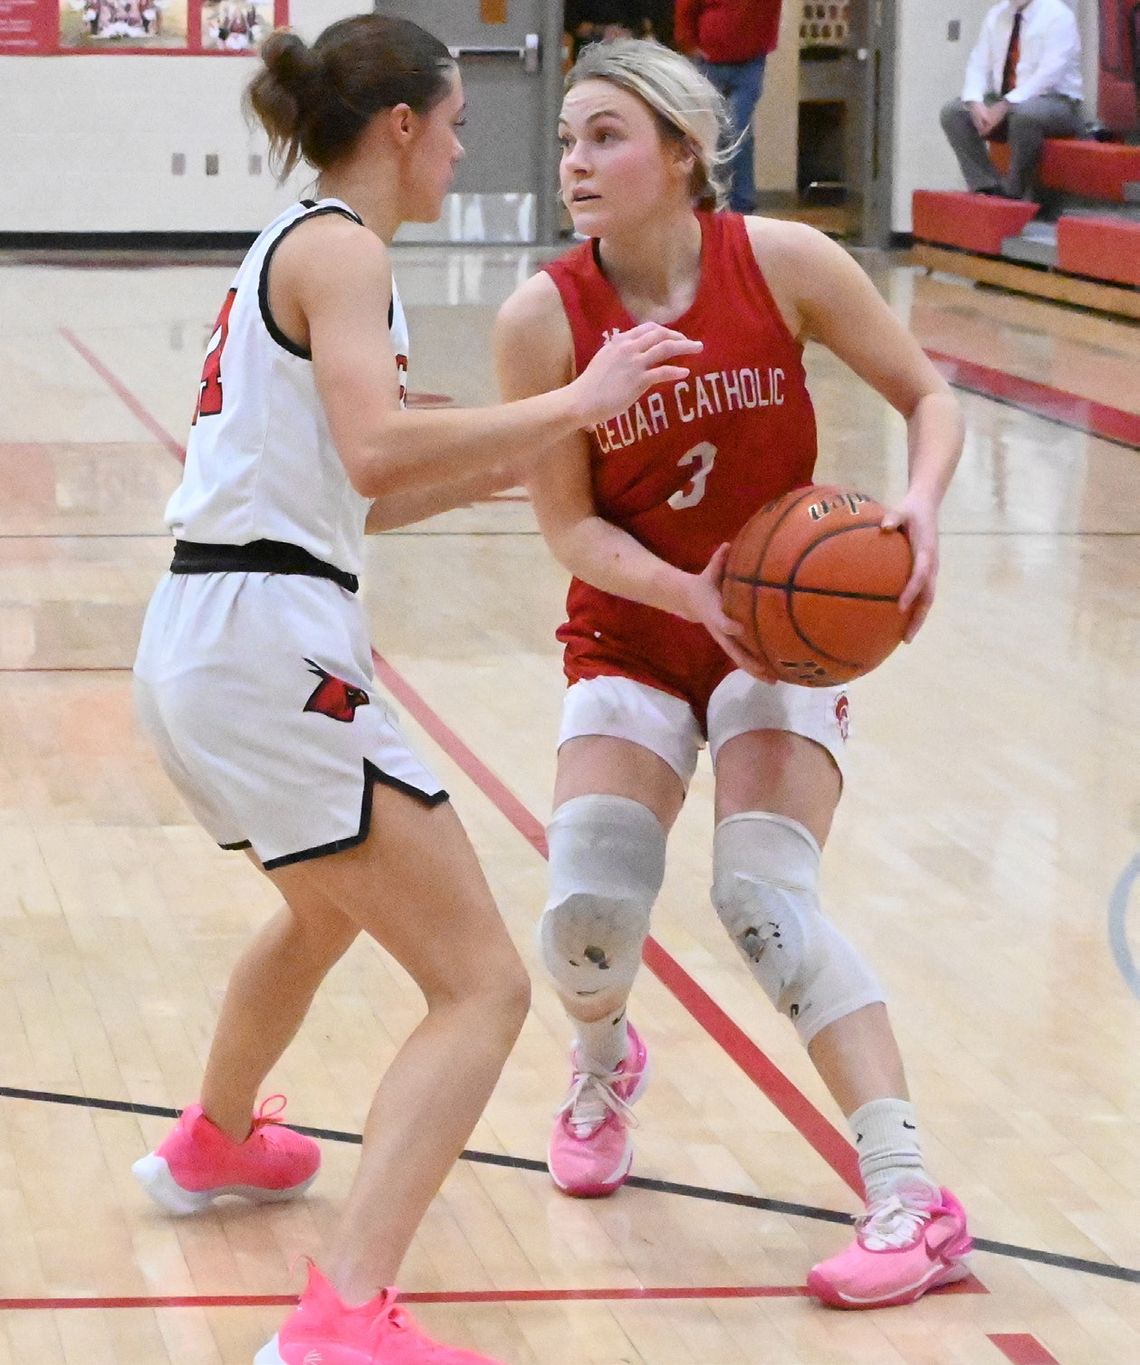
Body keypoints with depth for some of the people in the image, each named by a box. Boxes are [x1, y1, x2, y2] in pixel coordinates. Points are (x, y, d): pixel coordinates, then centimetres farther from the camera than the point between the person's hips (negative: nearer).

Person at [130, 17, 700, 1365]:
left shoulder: (289, 247, 20)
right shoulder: (338, 247, -9)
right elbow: (376, 452, -24)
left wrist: (515, 455, 25)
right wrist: (574, 403, -19)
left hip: (197, 644, 10)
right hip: (271, 647, -10)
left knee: (330, 907, 39)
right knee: (482, 989, -11)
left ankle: (211, 1144, 62)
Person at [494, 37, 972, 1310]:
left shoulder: (783, 263, -16)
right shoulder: (543, 318, -16)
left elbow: (929, 395, -5)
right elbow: (571, 526, -11)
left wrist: (921, 506, -25)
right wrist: (696, 597, -28)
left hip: (789, 630, -1)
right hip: (631, 639, 1)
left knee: (763, 895, -20)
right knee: (586, 910, -12)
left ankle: (910, 1196, -16)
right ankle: (603, 1062, 26)